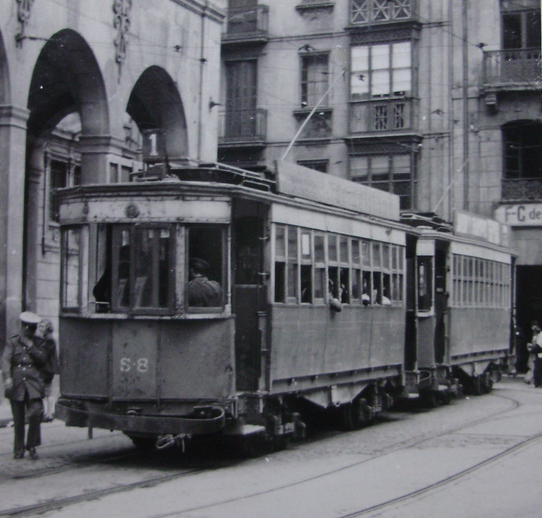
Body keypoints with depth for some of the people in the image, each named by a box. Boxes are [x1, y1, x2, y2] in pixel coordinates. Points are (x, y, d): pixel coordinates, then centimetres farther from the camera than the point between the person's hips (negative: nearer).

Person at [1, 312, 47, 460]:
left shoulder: (37, 343, 15)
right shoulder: (13, 342, 8)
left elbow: (42, 360, 3)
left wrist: (31, 346, -5)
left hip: (33, 384, 1)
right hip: (16, 384, 0)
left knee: (35, 412, -16)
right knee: (18, 419, 3)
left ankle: (32, 446, -1)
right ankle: (18, 449, 13)